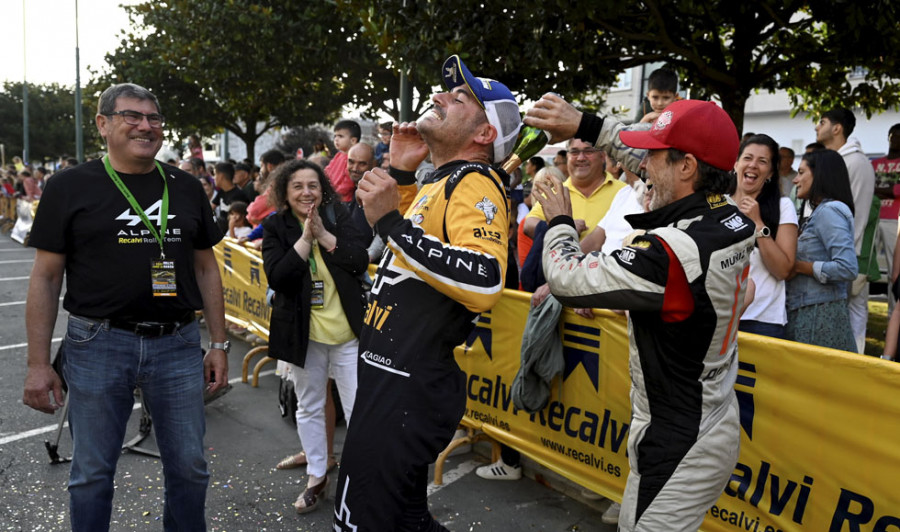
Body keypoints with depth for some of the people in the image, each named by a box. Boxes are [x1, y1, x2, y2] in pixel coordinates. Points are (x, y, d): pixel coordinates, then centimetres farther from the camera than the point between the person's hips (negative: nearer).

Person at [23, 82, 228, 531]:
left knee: (189, 466, 11)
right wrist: (38, 364, -3)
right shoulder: (70, 188, 0)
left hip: (178, 343, 2)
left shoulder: (186, 188, 8)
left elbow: (205, 268, 11)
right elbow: (46, 277, 0)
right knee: (92, 473, 11)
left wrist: (218, 345, 7)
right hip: (98, 343, -2)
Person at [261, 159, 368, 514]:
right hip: (302, 332, 1)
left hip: (346, 330, 0)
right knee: (309, 408, 15)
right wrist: (305, 238, -20)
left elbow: (361, 262, -12)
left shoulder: (338, 217, 0)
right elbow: (276, 278, -15)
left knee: (358, 408, 4)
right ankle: (317, 477, 32)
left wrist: (324, 234, -19)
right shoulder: (275, 227, -2)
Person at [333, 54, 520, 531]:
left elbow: (485, 280, -33)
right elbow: (413, 235, 31)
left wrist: (392, 223, -29)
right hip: (392, 376, 10)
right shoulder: (443, 181, 13)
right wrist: (402, 174, 17)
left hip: (408, 389, -10)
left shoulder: (476, 183, -16)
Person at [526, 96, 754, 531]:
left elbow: (568, 279, -21)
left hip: (679, 446, -9)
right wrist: (586, 125, 11)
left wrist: (559, 221, -2)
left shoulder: (671, 252, -30)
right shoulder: (731, 220, -4)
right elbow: (653, 163, 11)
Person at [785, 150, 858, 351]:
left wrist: (798, 266, -14)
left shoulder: (829, 211, -12)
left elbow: (847, 269, -21)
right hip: (805, 314, 9)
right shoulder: (820, 212, 17)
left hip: (820, 316, -9)